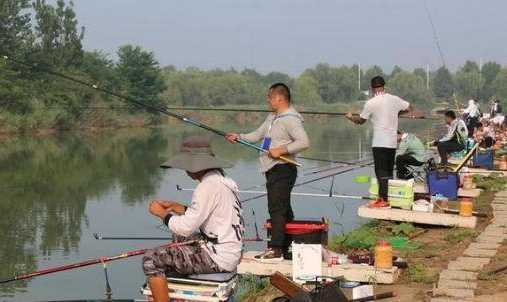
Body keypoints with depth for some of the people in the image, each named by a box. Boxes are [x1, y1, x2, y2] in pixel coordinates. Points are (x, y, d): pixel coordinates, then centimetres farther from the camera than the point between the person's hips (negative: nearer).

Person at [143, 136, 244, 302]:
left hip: (217, 258, -10)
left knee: (151, 260, -8)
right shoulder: (223, 180, 11)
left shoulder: (208, 186, -19)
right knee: (165, 254, 25)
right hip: (228, 253, 10)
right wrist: (176, 207, 12)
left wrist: (162, 213, -4)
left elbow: (185, 228, -20)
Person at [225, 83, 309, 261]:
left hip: (283, 169, -10)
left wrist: (281, 150, -22)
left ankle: (276, 249, -12)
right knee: (282, 209, 13)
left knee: (277, 209, -12)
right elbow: (257, 135, 23)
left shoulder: (291, 119, -13)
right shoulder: (272, 118, 19)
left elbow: (304, 142, -22)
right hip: (272, 170, 10)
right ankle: (285, 247, 18)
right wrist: (238, 137, 10)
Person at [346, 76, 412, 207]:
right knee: (389, 172, 12)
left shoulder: (371, 103, -9)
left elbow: (360, 120, 3)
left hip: (379, 143, -5)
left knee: (381, 172, -4)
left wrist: (350, 117, 23)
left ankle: (384, 199, -6)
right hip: (392, 142, 5)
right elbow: (409, 108, 17)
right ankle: (388, 197, 16)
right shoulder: (394, 99, 4)